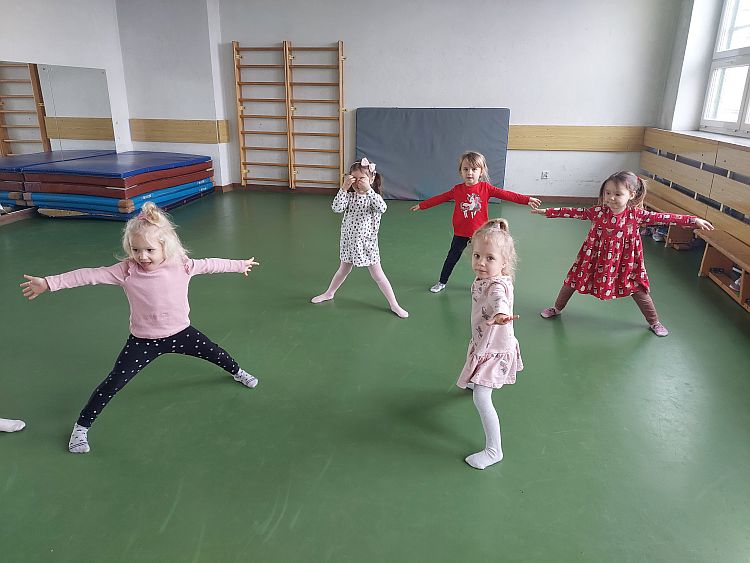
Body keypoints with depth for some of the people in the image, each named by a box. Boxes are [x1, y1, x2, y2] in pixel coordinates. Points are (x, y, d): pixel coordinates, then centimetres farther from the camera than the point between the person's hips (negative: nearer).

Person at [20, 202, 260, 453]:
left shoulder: (182, 265, -14)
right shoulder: (127, 270, -17)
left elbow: (211, 265, -2)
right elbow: (89, 275, -18)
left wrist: (240, 264, 9)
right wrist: (48, 283, -21)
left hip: (180, 332, 2)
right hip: (143, 341, -2)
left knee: (215, 353, 17)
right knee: (113, 383, -4)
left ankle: (237, 372, 50)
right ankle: (81, 426, 15)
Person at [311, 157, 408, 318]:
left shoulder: (374, 197, -12)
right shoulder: (349, 196, -4)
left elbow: (382, 209, -34)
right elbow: (336, 208, -20)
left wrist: (368, 190, -38)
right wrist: (344, 188, -28)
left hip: (367, 243, -3)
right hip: (348, 241, 3)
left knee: (378, 275, 3)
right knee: (343, 270, 22)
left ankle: (394, 304, 15)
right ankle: (329, 293, 44)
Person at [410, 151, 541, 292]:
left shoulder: (486, 188, -9)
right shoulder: (457, 190, -6)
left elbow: (506, 194, -12)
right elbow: (439, 198, 4)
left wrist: (527, 199, -19)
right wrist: (421, 205, 8)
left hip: (479, 233, -1)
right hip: (460, 234, 1)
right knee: (451, 258, 14)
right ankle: (441, 283, 31)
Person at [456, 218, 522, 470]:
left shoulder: (497, 285, -36)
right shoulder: (483, 279, -9)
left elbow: (499, 300, -61)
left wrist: (500, 315, -80)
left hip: (494, 349, -9)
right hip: (482, 343, 9)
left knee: (481, 398, -14)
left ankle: (494, 450, -2)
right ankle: (475, 382, 75)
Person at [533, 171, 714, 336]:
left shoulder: (636, 214, -16)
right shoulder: (598, 211, -16)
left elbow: (663, 218, -14)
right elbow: (574, 212, -12)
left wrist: (694, 220, -16)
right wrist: (547, 211, -13)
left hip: (624, 262, 0)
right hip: (596, 257, 1)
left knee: (638, 290, 9)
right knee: (572, 281, 10)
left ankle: (654, 322, 31)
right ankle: (557, 308, 34)